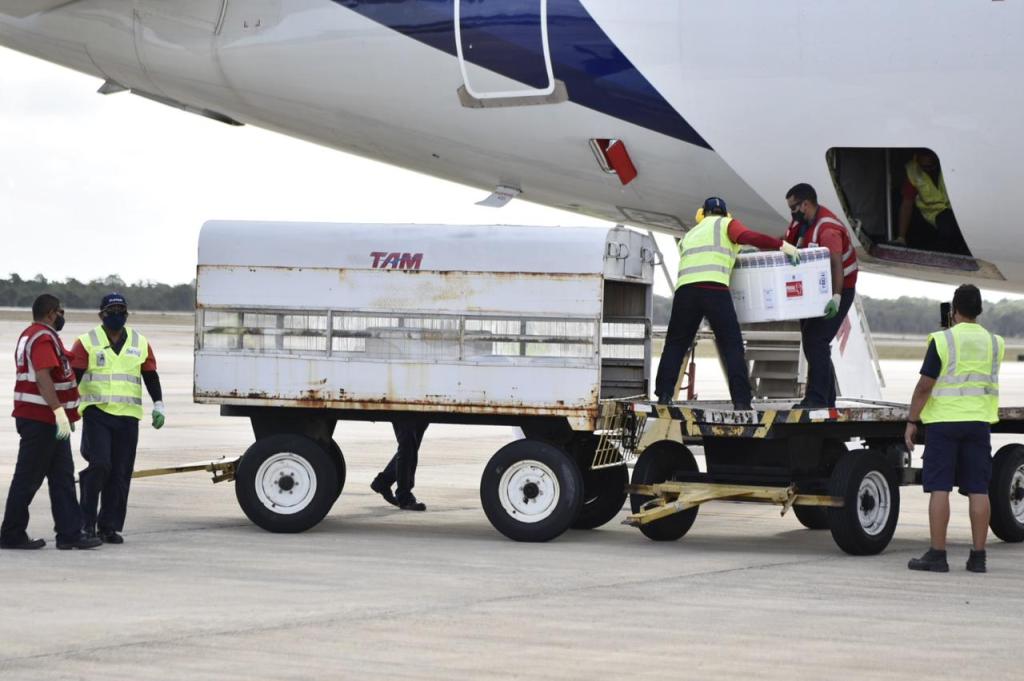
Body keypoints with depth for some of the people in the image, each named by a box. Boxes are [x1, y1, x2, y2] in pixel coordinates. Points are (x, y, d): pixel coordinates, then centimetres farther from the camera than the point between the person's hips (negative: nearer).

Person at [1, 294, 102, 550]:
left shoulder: (31, 335, 19)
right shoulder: (43, 338, -15)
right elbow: (43, 377, -27)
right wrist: (59, 411, -32)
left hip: (49, 422, 11)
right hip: (41, 420, -11)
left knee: (62, 477, 8)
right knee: (28, 478, -3)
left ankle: (70, 533, 7)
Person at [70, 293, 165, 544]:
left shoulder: (140, 344, 13)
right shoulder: (87, 343, 2)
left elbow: (151, 377, 16)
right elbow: (72, 377, -3)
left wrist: (158, 406, 6)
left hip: (128, 417, 4)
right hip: (97, 412, -4)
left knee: (121, 473, 2)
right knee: (99, 465, -17)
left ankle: (110, 526, 9)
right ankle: (87, 521, -2)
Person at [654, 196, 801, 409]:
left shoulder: (689, 235, 35)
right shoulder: (726, 224, 19)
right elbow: (747, 236, -2)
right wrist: (781, 245, -2)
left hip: (685, 289, 4)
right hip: (715, 289, -4)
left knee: (675, 344, 16)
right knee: (732, 346, 2)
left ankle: (664, 395, 7)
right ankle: (741, 401, -7)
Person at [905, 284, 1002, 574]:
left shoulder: (942, 341, -9)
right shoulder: (994, 343, 6)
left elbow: (924, 387, -11)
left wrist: (911, 422, -3)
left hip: (944, 421, -4)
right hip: (979, 421, 4)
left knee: (939, 488, -2)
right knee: (978, 490, 4)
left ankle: (937, 555, -4)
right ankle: (978, 556, 4)